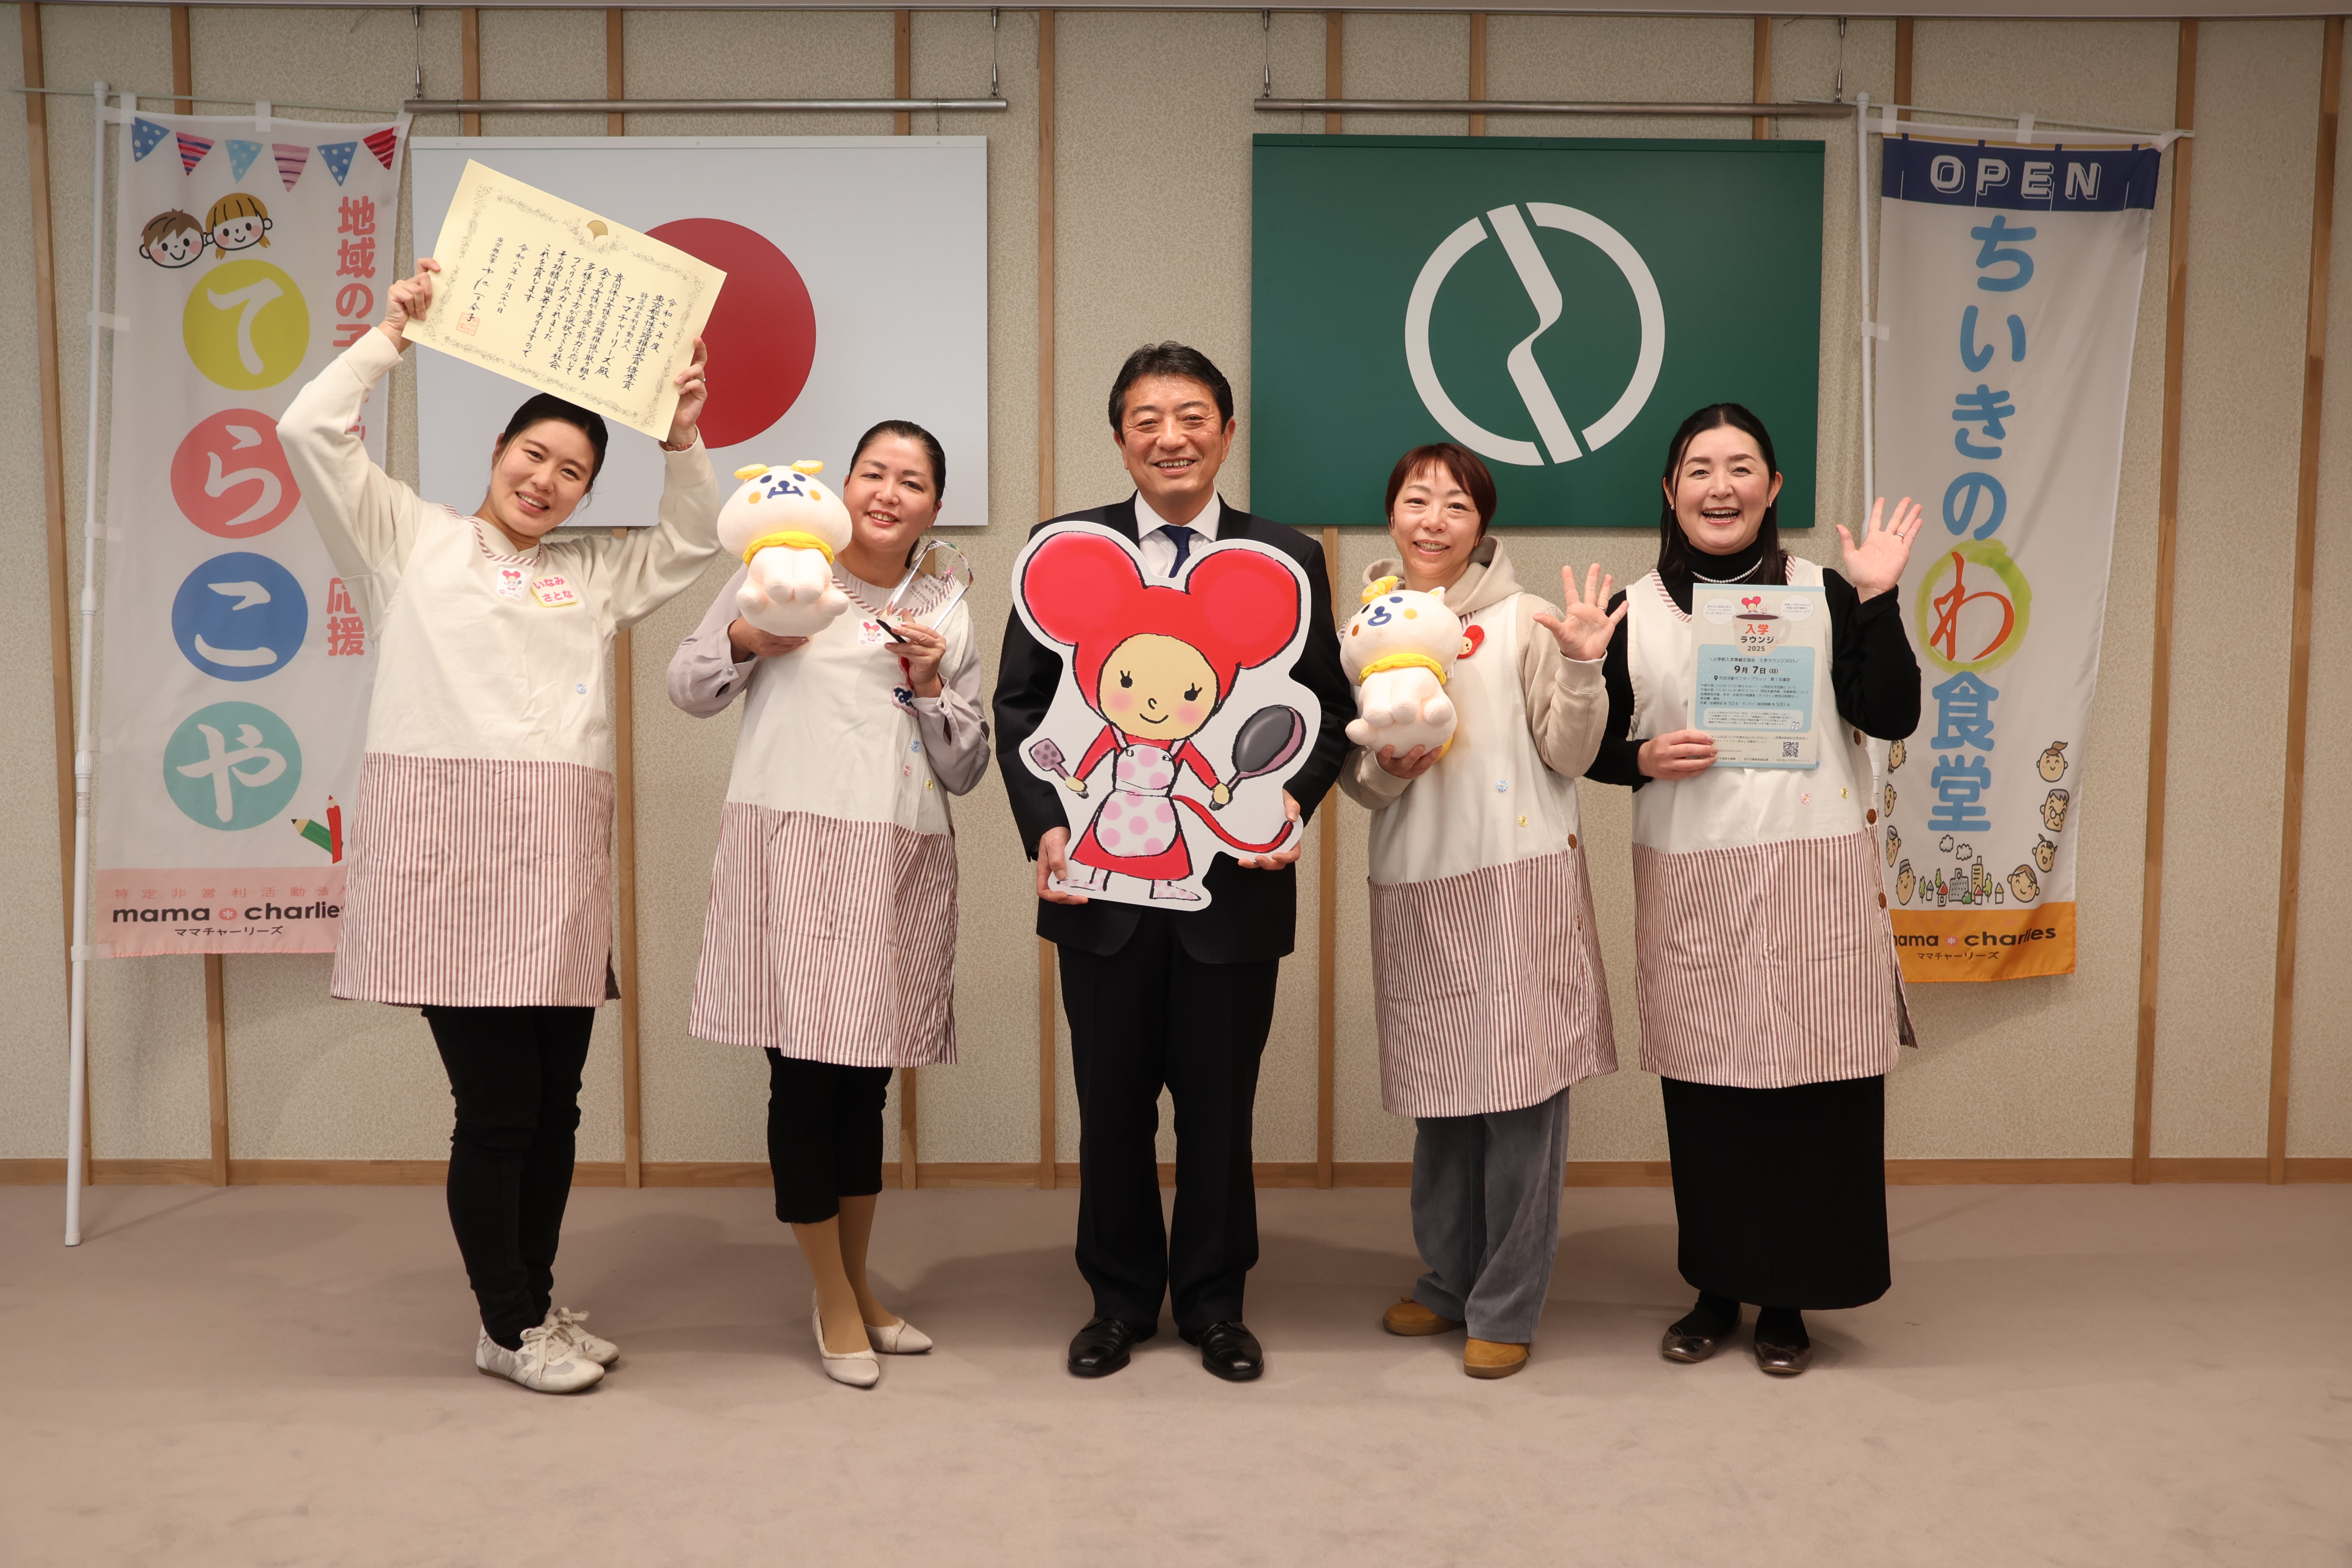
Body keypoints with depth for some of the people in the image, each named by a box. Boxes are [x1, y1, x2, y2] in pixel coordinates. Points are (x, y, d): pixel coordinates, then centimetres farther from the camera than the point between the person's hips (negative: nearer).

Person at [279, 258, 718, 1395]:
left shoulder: (592, 573, 22)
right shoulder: (409, 538, 10)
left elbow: (695, 538, 21)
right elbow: (309, 432, 1)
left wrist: (683, 435, 8)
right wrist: (393, 333, 6)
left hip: (557, 852, 5)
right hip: (445, 843, -5)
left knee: (554, 1103, 10)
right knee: (496, 1106, -2)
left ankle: (536, 1307, 27)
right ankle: (509, 1330, 14)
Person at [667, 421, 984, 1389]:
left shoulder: (947, 619, 14)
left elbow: (966, 771, 12)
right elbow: (688, 689, 10)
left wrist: (933, 687, -3)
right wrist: (744, 640, -8)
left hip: (901, 866, 3)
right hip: (792, 848, -3)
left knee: (866, 1079, 12)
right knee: (806, 1076, -2)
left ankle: (858, 1283, 30)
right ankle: (835, 1301, 15)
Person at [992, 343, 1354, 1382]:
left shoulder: (1288, 561, 5)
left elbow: (1328, 710, 7)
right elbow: (1022, 704, 3)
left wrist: (1293, 797, -12)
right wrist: (1045, 826, -10)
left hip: (1235, 880, 0)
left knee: (1219, 1105, 11)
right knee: (1112, 1104, 12)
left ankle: (1214, 1302, 30)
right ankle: (1120, 1298, 31)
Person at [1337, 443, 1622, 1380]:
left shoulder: (1522, 621, 1)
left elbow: (1570, 757, -1)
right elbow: (1353, 779, 13)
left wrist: (1581, 670, -15)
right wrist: (1387, 767, -8)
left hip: (1521, 879, -3)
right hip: (1414, 886, 3)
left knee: (1521, 1092, -2)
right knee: (1439, 1091, 12)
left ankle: (1506, 1310, 11)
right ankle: (1447, 1282, 29)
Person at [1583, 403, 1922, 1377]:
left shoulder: (1825, 592, 4)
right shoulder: (1635, 612, 8)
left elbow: (1892, 718, -4)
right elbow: (1596, 749, 11)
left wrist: (1878, 601, -12)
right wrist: (1645, 759, -9)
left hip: (1813, 876, -1)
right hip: (1689, 886, 1)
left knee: (1810, 1087, 1)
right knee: (1702, 1091, 7)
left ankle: (1787, 1299, 17)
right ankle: (1715, 1290, 24)